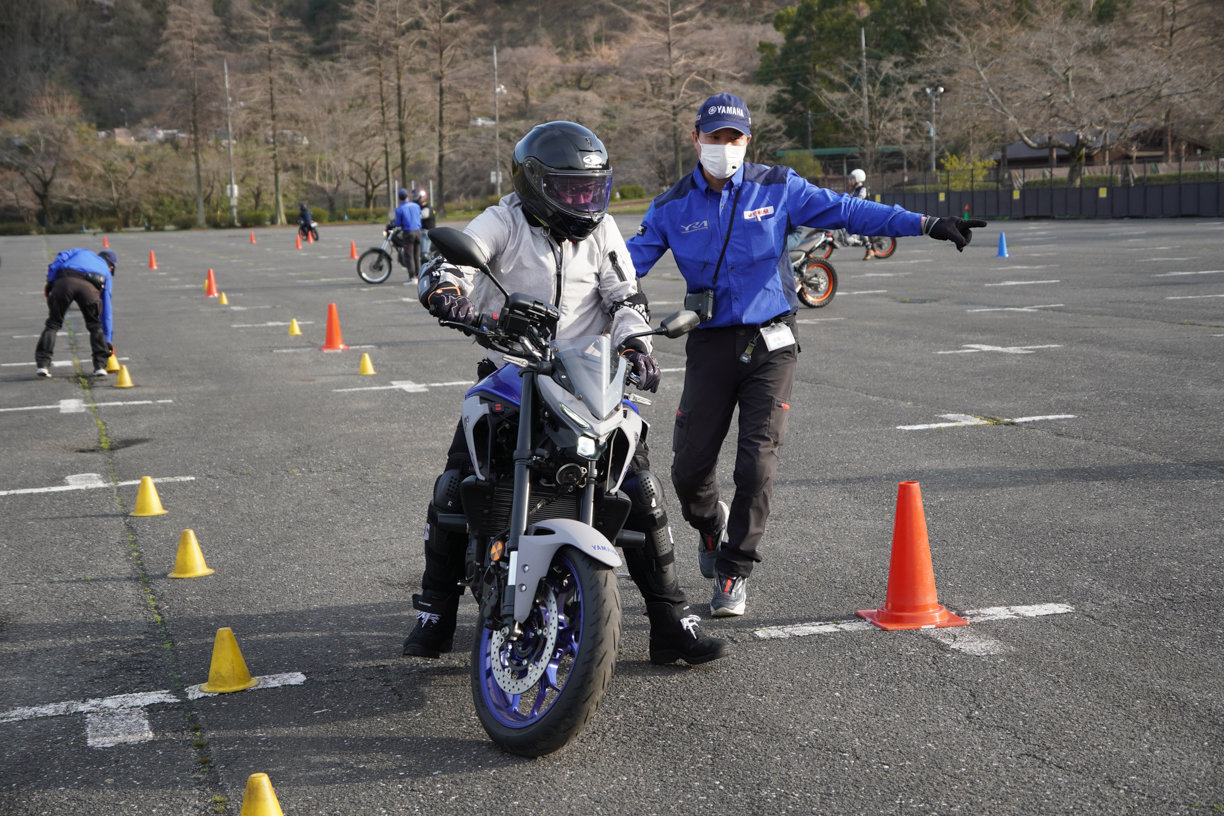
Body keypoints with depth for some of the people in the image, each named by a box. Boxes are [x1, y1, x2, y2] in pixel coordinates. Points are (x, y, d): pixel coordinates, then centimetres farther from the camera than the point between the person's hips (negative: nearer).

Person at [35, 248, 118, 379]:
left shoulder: (82, 252, 42)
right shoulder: (106, 273, 38)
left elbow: (61, 257, 17)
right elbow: (107, 311, 38)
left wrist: (50, 281, 13)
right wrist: (107, 340, 40)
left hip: (63, 280, 0)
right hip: (89, 286, 0)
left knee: (53, 324, 15)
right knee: (95, 326, 22)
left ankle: (43, 363, 5)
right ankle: (100, 365, 13)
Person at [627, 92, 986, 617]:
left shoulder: (777, 188, 1)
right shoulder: (672, 208, 4)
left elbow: (846, 211, -1)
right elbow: (628, 261, 1)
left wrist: (924, 224, -8)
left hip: (770, 342, -1)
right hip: (710, 343, 1)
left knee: (757, 465, -8)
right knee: (690, 469, 0)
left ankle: (733, 573, 7)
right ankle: (710, 525, 36)